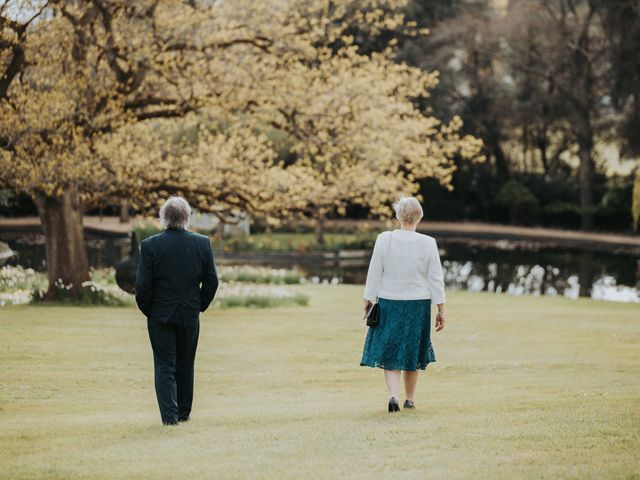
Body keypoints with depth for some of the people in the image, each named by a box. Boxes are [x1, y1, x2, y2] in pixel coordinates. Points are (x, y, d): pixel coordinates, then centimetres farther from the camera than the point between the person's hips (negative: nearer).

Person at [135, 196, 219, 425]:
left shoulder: (150, 245, -11)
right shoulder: (202, 243, -4)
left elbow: (142, 285, -11)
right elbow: (211, 281, -1)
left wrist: (147, 310, 4)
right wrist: (200, 306, 11)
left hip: (160, 314, -2)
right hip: (190, 314, 2)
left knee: (165, 365, 3)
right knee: (185, 365, 15)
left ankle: (169, 414, -7)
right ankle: (184, 412, 23)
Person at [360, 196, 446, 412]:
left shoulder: (384, 239, -9)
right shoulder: (428, 243, -7)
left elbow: (374, 273, -4)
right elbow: (436, 279, -4)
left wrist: (369, 299, 7)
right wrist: (441, 310, 2)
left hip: (389, 303, -1)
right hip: (418, 305, 1)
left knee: (390, 352, 7)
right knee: (412, 352, 15)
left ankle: (394, 395, -13)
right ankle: (410, 399, 24)